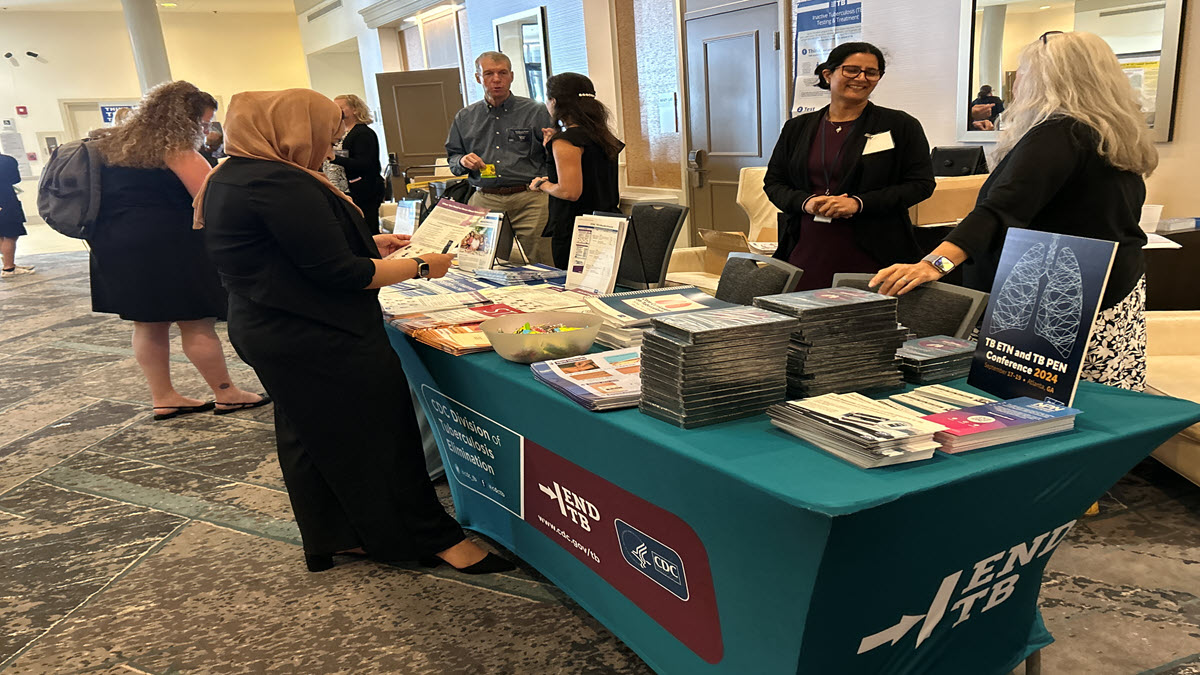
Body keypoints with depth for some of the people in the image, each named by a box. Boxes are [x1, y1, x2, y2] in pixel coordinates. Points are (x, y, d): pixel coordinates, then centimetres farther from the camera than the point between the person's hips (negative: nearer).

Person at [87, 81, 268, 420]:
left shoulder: (112, 145, 15)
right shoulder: (177, 153, -11)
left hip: (114, 247, 9)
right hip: (167, 249, -9)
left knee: (148, 324, 15)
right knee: (197, 324, 0)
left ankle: (163, 398, 22)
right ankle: (226, 395, 11)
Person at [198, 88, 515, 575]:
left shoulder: (229, 179, 11)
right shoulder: (281, 185, -23)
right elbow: (340, 274, -24)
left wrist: (368, 246, 14)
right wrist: (420, 267, -13)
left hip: (265, 331, 10)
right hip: (320, 343, -10)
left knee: (309, 436, 18)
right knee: (378, 434, 1)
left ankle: (331, 538, 32)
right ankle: (434, 540, 14)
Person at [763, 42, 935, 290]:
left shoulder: (900, 126, 4)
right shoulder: (798, 127, 13)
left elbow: (921, 184, -1)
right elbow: (772, 181, 14)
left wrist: (859, 203, -13)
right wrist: (805, 202, -8)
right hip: (806, 252, 2)